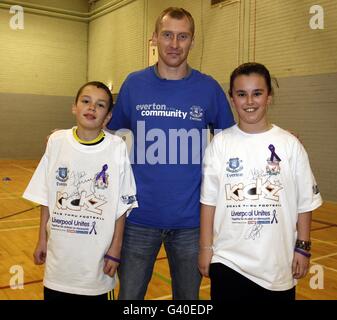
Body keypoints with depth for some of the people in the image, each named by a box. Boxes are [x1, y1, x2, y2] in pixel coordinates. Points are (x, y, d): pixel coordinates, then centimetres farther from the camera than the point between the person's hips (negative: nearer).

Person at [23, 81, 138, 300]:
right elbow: (46, 198, 4)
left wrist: (115, 250, -4)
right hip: (59, 254, 3)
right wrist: (42, 239, 7)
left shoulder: (117, 148, -11)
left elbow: (122, 206, -6)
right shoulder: (56, 142, -3)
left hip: (98, 257, -2)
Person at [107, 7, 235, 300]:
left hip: (192, 219, 0)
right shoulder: (134, 84, 0)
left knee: (188, 296, 18)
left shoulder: (209, 89, -2)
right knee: (129, 295, 14)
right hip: (139, 217, 0)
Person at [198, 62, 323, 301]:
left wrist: (303, 247, 1)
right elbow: (208, 200, -1)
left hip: (278, 262, 1)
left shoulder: (289, 144, -3)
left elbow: (305, 202, 2)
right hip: (228, 260, 0)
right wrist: (206, 248, -1)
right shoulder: (220, 143, -3)